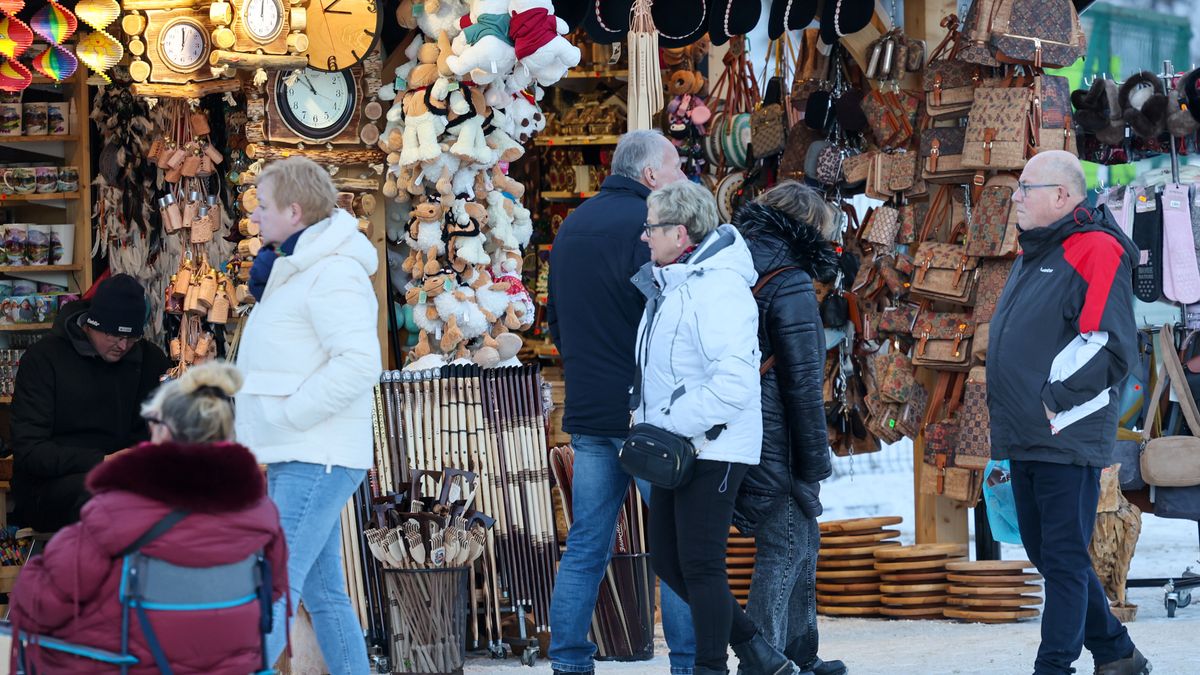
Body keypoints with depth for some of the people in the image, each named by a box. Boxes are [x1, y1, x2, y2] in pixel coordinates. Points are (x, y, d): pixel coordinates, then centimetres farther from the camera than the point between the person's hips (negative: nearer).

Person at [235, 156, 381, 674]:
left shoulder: (333, 274, -15)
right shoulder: (295, 271, 18)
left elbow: (359, 362, -26)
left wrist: (288, 416, -20)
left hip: (316, 458, -11)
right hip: (293, 458, 11)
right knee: (323, 593, 12)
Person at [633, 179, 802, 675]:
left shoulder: (718, 289, -18)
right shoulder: (669, 283, 12)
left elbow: (734, 381, -26)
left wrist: (672, 424, -22)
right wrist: (648, 425, 14)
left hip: (712, 448, -10)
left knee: (701, 565, -5)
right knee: (667, 560, 12)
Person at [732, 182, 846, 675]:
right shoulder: (790, 283, -15)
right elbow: (801, 381, -16)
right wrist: (815, 459, -10)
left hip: (741, 439, 9)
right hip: (777, 445, -9)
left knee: (803, 541, 19)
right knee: (783, 551, -2)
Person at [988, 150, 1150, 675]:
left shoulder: (1096, 251, -11)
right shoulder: (1034, 254, 18)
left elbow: (1108, 345, -19)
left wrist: (1055, 400, -17)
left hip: (1066, 437, -10)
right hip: (1025, 438, 10)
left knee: (1063, 557, -5)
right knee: (1044, 551, 15)